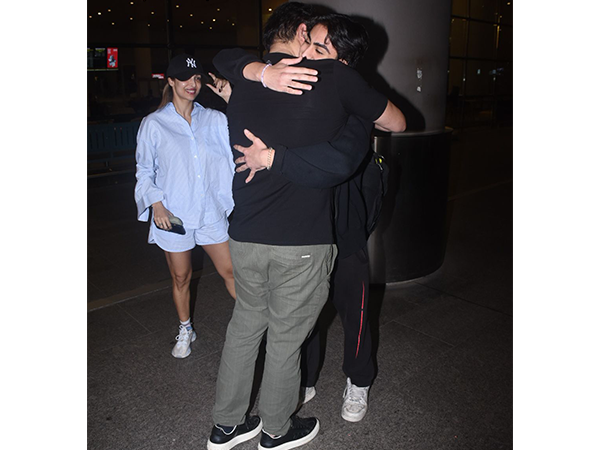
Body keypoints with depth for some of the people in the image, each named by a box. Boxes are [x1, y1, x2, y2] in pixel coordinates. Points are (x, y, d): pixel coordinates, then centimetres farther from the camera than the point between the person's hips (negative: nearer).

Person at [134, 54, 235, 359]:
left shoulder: (214, 120, 4)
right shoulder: (154, 124, -1)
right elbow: (144, 171, 3)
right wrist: (156, 203, -10)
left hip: (211, 213, 1)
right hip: (173, 216, -1)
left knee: (231, 271, 6)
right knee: (181, 278, 13)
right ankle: (185, 331, 35)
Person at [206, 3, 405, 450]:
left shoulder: (242, 79, 6)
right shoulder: (335, 77, -6)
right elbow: (395, 122, 7)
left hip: (245, 236, 5)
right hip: (302, 243, -5)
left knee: (245, 324, 22)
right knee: (286, 337, 13)